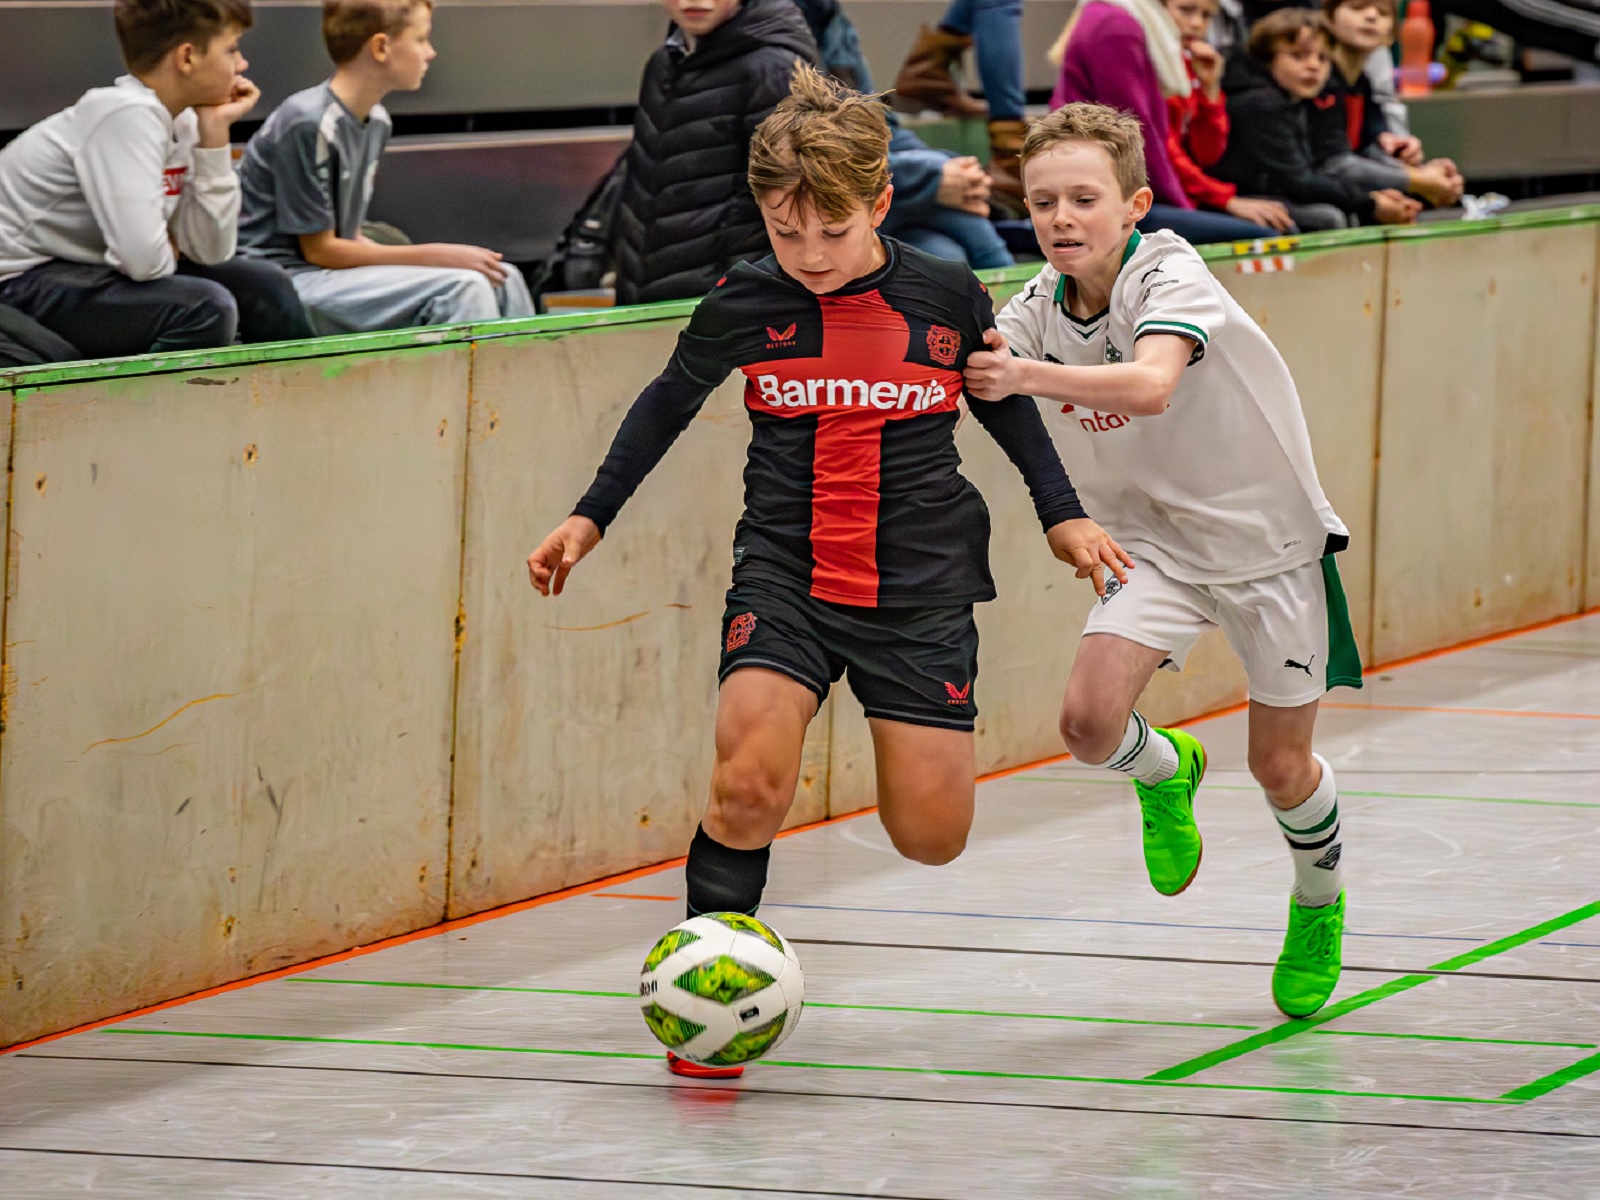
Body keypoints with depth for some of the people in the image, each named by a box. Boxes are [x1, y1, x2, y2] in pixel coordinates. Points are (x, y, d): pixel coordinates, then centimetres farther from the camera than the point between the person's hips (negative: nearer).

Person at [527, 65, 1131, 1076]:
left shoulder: (946, 297, -4)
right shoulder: (746, 305, -4)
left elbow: (1005, 399, 15)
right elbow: (670, 402, 13)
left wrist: (1062, 514, 11)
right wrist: (590, 519, 14)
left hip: (919, 586, 1)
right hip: (785, 575, -1)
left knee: (932, 836, 1)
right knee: (749, 783, -24)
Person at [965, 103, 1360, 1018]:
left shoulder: (1170, 278, -26)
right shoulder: (1044, 303, -8)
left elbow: (1149, 385, -45)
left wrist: (1026, 375, -58)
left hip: (1268, 533, -4)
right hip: (1156, 545, 4)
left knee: (1281, 769, 5)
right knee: (1090, 721, -18)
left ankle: (1320, 904, 37)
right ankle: (1166, 770, 19)